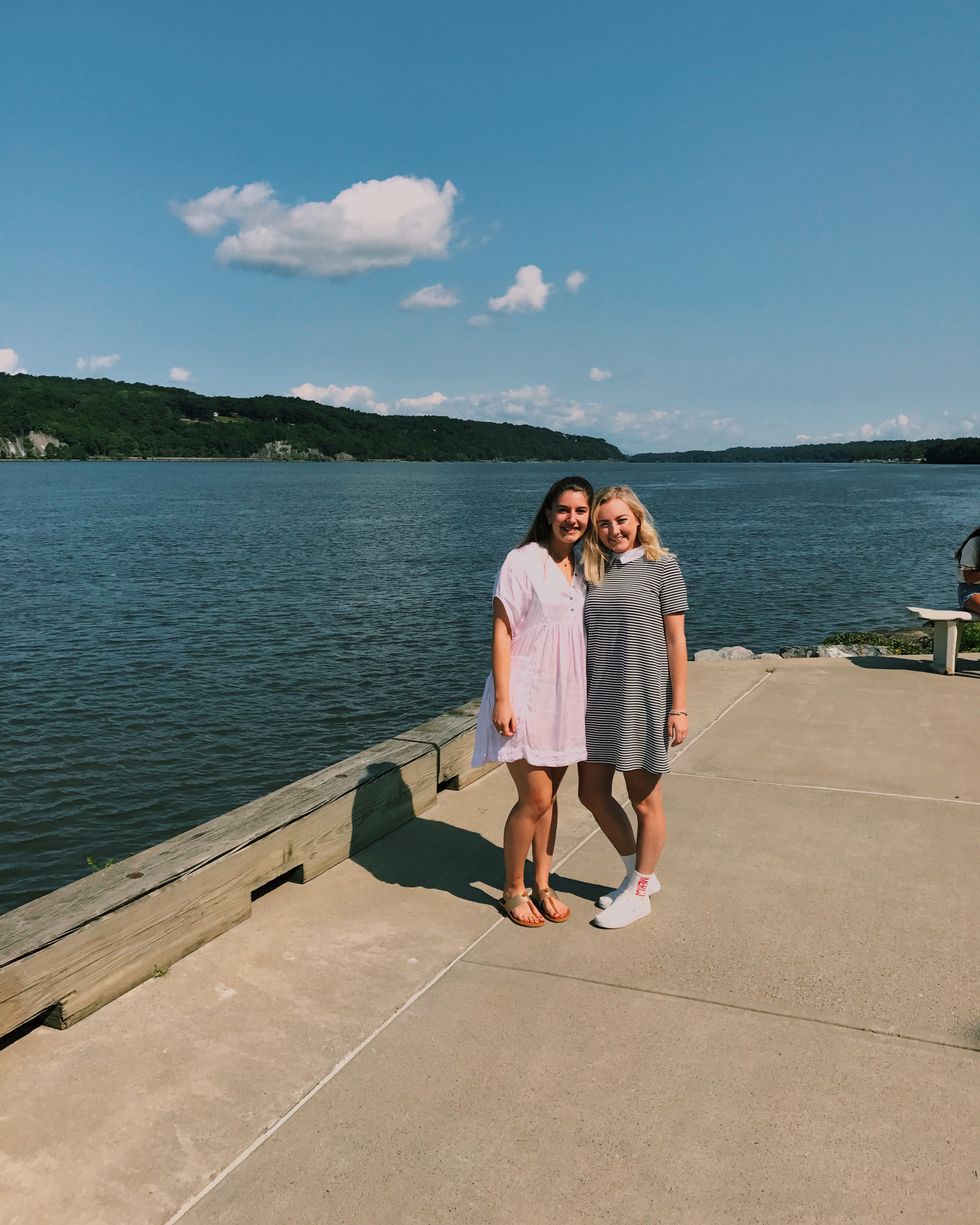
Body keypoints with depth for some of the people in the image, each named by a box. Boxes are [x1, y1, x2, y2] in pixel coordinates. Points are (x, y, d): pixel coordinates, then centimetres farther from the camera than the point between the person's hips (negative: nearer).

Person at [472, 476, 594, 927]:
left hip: (567, 697, 6)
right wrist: (502, 699, -16)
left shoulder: (584, 566, 9)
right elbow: (502, 633, -12)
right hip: (526, 695, -6)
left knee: (549, 794, 13)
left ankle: (542, 883, 27)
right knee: (535, 798, -3)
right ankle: (513, 890, 17)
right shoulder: (522, 561, -11)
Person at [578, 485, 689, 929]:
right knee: (592, 793, 12)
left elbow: (675, 641, -6)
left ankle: (638, 893, 25)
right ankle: (639, 873, 32)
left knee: (644, 800, 8)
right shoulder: (591, 570, 8)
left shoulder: (662, 566, -5)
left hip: (643, 700, -5)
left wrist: (678, 707, -9)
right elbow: (581, 638, 11)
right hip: (597, 701, 6)